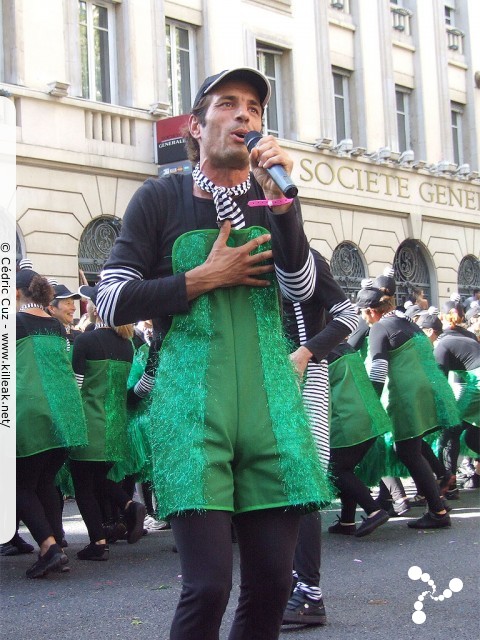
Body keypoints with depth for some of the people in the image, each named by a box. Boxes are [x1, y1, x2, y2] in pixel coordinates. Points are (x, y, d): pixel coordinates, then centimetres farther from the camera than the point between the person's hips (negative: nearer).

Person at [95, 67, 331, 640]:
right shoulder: (162, 198, 5)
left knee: (271, 583, 3)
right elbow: (112, 303, 0)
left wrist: (279, 200, -13)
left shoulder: (272, 195, 13)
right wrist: (204, 278, -5)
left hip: (269, 399, 3)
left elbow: (301, 289, -3)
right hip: (192, 399, -3)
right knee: (208, 586, -12)